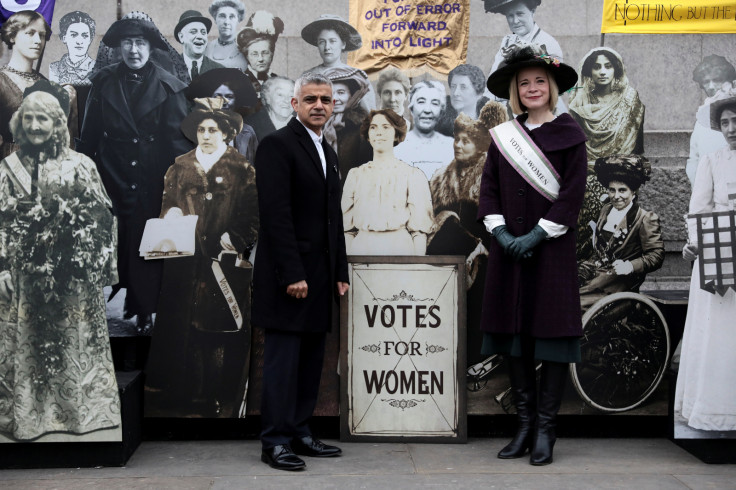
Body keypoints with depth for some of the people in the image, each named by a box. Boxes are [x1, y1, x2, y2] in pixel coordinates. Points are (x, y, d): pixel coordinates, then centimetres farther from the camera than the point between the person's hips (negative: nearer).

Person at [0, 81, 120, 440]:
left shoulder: (80, 165, 1)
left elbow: (102, 218, 2)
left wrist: (103, 265, -1)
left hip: (73, 275, -1)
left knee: (77, 342, 6)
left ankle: (81, 408, 19)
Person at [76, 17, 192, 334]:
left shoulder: (168, 87, -1)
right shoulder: (104, 82, 5)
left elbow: (179, 140, -3)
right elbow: (88, 136, 7)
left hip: (152, 185, -1)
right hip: (112, 180, 1)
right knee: (112, 247, 1)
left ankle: (145, 312, 19)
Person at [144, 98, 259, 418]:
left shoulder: (241, 170, 5)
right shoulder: (179, 168, 15)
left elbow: (253, 215, 1)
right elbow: (166, 208, 17)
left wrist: (234, 240, -12)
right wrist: (170, 222, -4)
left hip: (225, 261, -3)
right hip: (184, 262, 3)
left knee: (223, 329, -3)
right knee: (181, 325, 1)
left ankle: (223, 400, 5)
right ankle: (182, 394, 9)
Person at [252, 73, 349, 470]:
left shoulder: (328, 153, 19)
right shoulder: (277, 145, -8)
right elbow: (275, 214, -16)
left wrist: (340, 272, 14)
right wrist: (292, 274, -20)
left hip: (320, 276, 8)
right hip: (290, 276, -8)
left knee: (310, 360, 11)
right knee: (283, 360, -2)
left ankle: (299, 433, 20)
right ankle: (275, 442, 6)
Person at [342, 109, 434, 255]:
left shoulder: (413, 175, 4)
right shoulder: (355, 174, 11)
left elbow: (419, 230, 1)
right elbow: (347, 228, 11)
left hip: (399, 248, -2)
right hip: (361, 249, 2)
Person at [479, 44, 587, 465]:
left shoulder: (569, 134, 0)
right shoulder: (503, 136, 10)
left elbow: (572, 195, -6)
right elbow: (489, 189, 8)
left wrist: (536, 236, -12)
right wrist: (501, 233, -6)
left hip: (551, 247, -3)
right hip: (509, 249, 4)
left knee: (553, 334, -2)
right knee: (515, 335, 5)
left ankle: (546, 430, 6)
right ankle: (525, 426, 15)